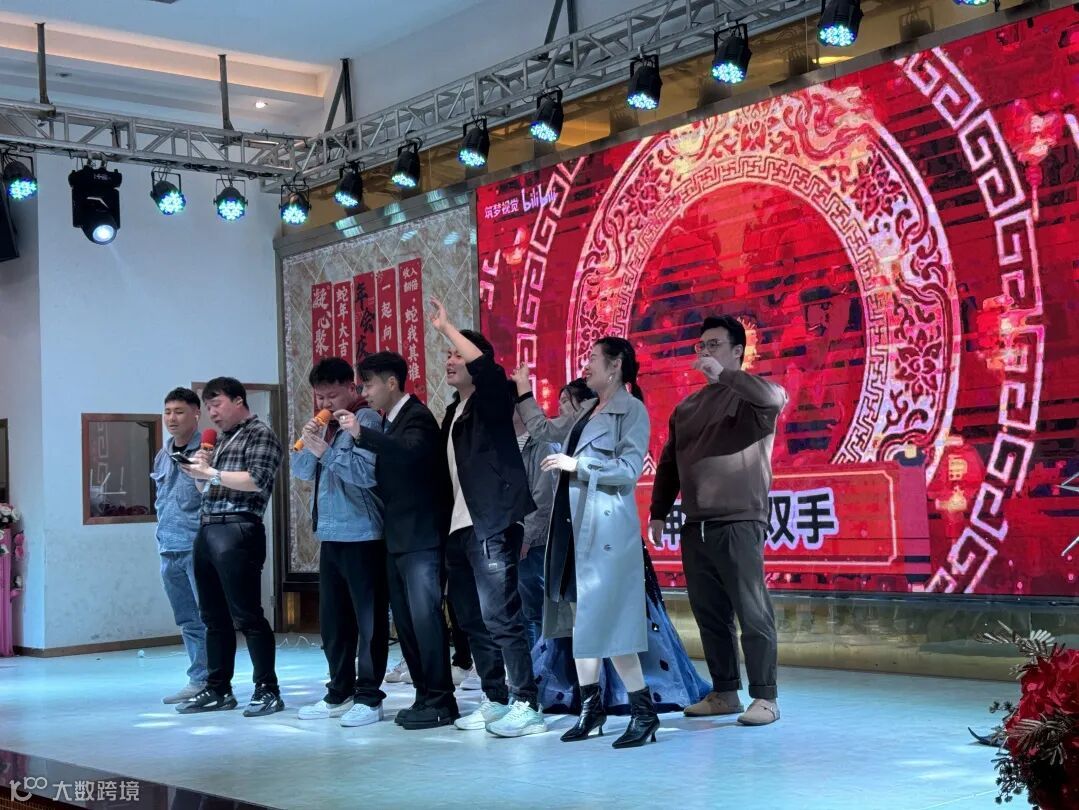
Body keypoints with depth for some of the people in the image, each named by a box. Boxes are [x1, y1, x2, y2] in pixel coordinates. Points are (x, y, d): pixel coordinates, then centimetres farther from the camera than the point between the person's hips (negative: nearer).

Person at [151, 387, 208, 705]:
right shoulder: (162, 456, 16)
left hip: (199, 547, -8)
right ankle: (198, 681, 20)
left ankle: (209, 681, 0)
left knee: (208, 618, -4)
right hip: (168, 549, 8)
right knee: (187, 621, 13)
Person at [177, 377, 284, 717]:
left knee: (246, 615, -8)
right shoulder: (221, 439, 22)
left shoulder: (260, 434, -1)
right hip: (207, 530, 8)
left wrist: (211, 473, -12)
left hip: (237, 530, -8)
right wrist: (200, 468, 7)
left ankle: (268, 689, -3)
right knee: (214, 616, 10)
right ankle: (217, 689, 16)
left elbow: (257, 480, -13)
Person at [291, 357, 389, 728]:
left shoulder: (366, 420, -10)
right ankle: (339, 693, 23)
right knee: (332, 619, 14)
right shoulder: (326, 425, 16)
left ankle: (368, 697, 3)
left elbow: (368, 472, -23)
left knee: (369, 618, -2)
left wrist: (326, 452, -18)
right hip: (331, 535, 9)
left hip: (363, 535, -9)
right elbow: (301, 471, 16)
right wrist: (307, 443, -2)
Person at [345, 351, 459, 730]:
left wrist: (361, 434, -37)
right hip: (397, 539, 9)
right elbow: (386, 474, 15)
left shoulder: (417, 417, -11)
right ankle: (425, 696, 18)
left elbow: (411, 452, -32)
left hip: (421, 538, -9)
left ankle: (441, 701, -2)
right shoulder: (387, 422, 15)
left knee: (425, 618, -8)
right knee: (406, 621, 11)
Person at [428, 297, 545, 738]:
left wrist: (447, 327, -21)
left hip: (491, 527, -9)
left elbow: (487, 367, -25)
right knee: (472, 620, 10)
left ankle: (525, 706, -8)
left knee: (501, 617, -11)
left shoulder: (490, 402, -2)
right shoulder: (453, 412, 21)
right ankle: (496, 701, 18)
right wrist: (446, 527, 16)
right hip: (459, 529, 9)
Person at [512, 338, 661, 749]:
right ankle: (591, 705, 17)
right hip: (574, 525, 8)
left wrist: (577, 464, -14)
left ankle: (644, 711, -2)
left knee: (606, 619, -10)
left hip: (606, 527, -8)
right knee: (579, 617, 10)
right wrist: (523, 393, 28)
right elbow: (546, 430, 30)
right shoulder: (587, 411, 17)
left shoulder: (632, 409, -7)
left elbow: (629, 469, -16)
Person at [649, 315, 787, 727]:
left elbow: (775, 397, -26)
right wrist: (659, 512, 19)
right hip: (695, 526, 7)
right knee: (709, 613, 10)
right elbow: (669, 463, 22)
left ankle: (765, 698, 0)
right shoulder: (687, 407, 18)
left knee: (752, 612, -5)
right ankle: (724, 693, 19)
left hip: (739, 524, -7)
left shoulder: (750, 396, -1)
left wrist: (724, 374, -25)